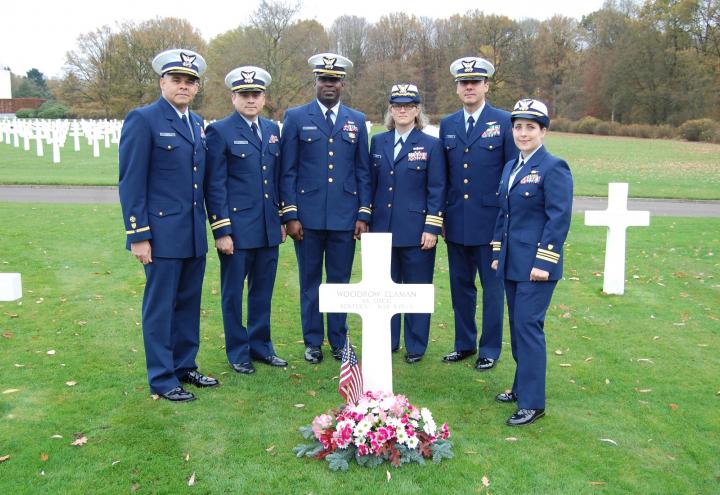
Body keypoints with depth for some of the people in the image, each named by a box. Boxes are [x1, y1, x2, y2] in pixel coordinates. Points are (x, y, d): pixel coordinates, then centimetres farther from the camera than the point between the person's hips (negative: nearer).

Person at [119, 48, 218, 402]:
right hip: (162, 233, -7)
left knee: (189, 303, 15)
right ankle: (162, 379, 15)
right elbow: (131, 182, -11)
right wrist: (138, 235, -14)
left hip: (195, 234, 7)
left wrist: (208, 224, 14)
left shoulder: (197, 123, 13)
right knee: (160, 306, 3)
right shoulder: (143, 120, -8)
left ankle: (185, 367, 28)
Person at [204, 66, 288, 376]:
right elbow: (215, 186, -9)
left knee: (263, 290, 14)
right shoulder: (219, 132, -6)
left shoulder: (273, 130, 11)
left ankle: (260, 346, 28)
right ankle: (237, 352, 21)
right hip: (237, 227, -5)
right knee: (233, 292, 7)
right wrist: (221, 230, -13)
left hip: (268, 227, 5)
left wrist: (283, 218, 12)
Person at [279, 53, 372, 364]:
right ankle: (312, 342, 21)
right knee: (310, 281, 8)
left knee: (340, 281, 9)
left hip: (345, 218, 2)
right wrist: (290, 215, -6)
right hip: (308, 216, -1)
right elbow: (287, 171, 1)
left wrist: (363, 215, 2)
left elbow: (363, 172, 9)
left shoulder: (357, 121, 10)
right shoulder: (296, 118, 3)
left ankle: (339, 341, 22)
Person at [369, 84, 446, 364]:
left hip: (416, 232, -3)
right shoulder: (378, 142, 9)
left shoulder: (431, 145, -2)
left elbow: (437, 190, -4)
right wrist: (368, 221, 9)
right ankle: (387, 342, 26)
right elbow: (372, 184, 12)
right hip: (382, 230, 4)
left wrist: (432, 228, -10)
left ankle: (416, 346, 19)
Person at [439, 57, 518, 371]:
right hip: (456, 223, 4)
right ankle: (464, 344, 29)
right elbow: (443, 175, 11)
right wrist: (441, 217, 9)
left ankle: (490, 349, 21)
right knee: (460, 286, 13)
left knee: (492, 287, 7)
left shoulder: (505, 122, -4)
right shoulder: (447, 125, 9)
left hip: (491, 221, -4)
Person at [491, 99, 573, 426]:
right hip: (512, 262, 8)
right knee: (517, 325, 14)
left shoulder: (553, 168, -10)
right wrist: (498, 253, 14)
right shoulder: (510, 167, 14)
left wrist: (543, 261, -18)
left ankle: (533, 402, 2)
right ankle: (522, 386, 27)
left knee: (528, 325, -7)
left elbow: (559, 219, -14)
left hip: (536, 264, -8)